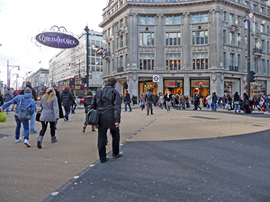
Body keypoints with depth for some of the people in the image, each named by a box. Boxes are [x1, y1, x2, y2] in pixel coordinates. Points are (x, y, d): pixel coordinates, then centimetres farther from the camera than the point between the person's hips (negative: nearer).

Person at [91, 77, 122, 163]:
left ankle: (102, 157, 12)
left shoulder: (99, 91, 12)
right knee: (115, 134, 17)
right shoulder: (114, 92, -4)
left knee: (101, 137, 8)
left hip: (101, 118, 4)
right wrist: (117, 120, -16)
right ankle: (115, 153, 28)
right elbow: (117, 106, -15)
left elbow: (93, 105, 12)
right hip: (111, 118, -4)